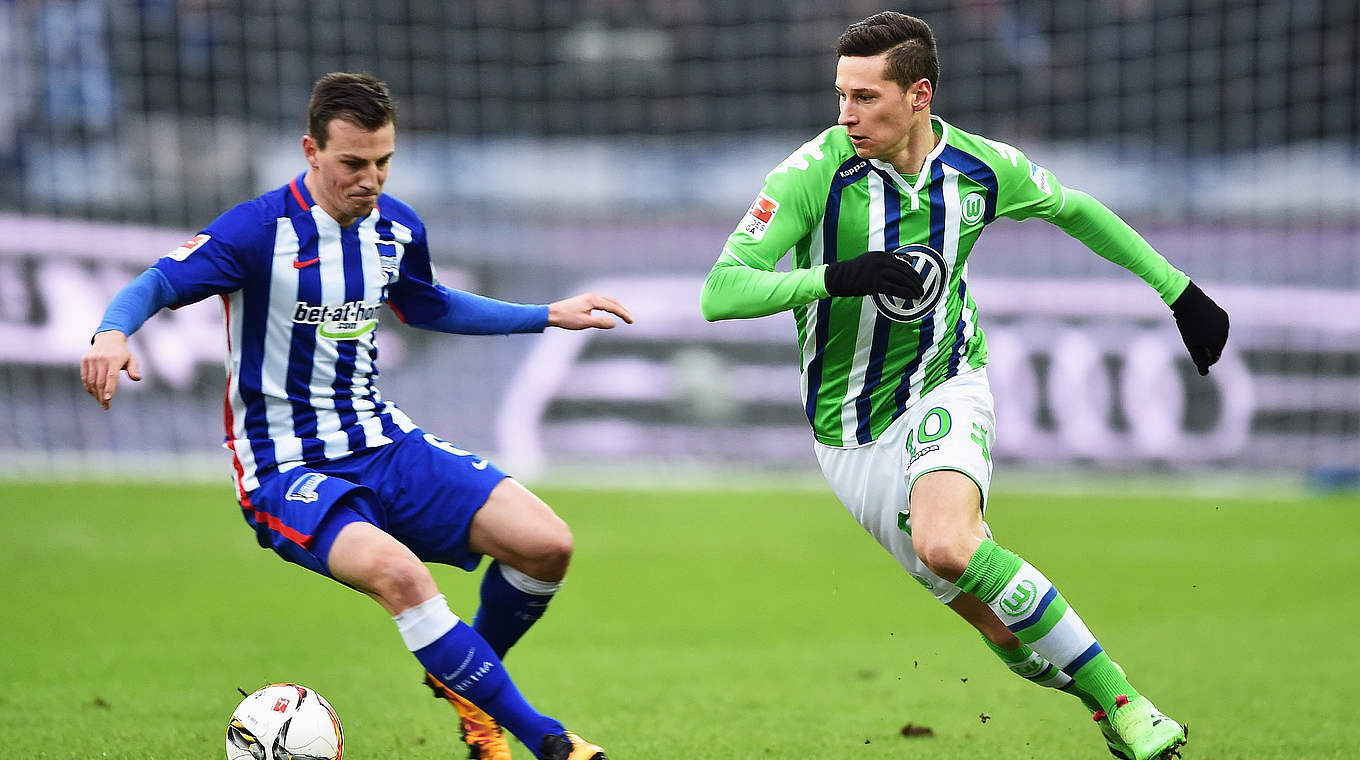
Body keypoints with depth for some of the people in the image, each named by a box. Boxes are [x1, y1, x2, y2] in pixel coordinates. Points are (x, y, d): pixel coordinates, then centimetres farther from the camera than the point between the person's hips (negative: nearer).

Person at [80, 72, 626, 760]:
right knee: (395, 570, -36)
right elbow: (160, 282, -19)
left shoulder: (396, 228, 5)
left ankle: (467, 684, 18)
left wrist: (550, 315, 24)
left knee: (546, 545, -11)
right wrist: (111, 333, -41)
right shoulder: (260, 230, -15)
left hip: (383, 445, 6)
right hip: (287, 469, -6)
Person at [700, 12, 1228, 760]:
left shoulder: (984, 169, -10)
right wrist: (836, 277, -37)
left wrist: (1179, 291, 14)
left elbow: (1075, 210, 12)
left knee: (947, 544, -32)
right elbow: (719, 292, -23)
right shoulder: (813, 174, -19)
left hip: (946, 392, 0)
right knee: (998, 622, -4)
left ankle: (1118, 699, -23)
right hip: (851, 435, 1)